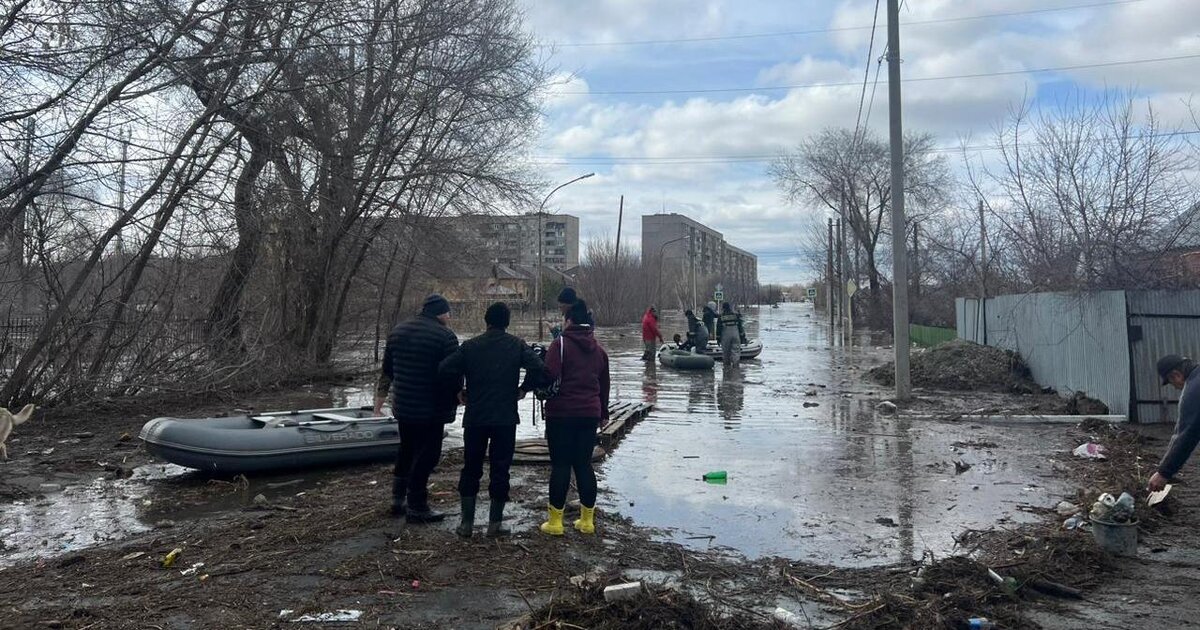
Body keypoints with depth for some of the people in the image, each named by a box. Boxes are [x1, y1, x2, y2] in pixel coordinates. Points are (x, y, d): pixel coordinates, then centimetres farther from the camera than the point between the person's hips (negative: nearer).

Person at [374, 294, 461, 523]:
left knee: (406, 451, 21)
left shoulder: (397, 332, 9)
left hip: (402, 406, 8)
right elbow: (453, 375, -14)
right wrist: (455, 399, 2)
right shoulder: (445, 336, -14)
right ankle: (416, 508, 6)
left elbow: (387, 369, 15)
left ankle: (398, 501, 28)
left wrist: (381, 395, 24)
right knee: (426, 455, 1)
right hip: (431, 409, -7)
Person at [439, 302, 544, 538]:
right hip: (506, 418, -1)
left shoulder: (470, 346, 0)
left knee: (471, 469, 12)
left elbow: (444, 368, -9)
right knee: (500, 470, 7)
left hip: (475, 418, 1)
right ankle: (495, 523, 10)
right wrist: (524, 389, 1)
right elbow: (538, 368, -13)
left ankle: (466, 523, 14)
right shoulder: (517, 345, -1)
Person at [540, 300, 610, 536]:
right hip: (590, 413, 5)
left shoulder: (561, 344, -8)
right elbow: (604, 384, 19)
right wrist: (602, 412, 28)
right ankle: (587, 519, 16)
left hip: (562, 412, -5)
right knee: (584, 464, 11)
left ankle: (555, 521, 5)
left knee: (560, 465, 1)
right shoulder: (599, 349, 12)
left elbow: (550, 376, -19)